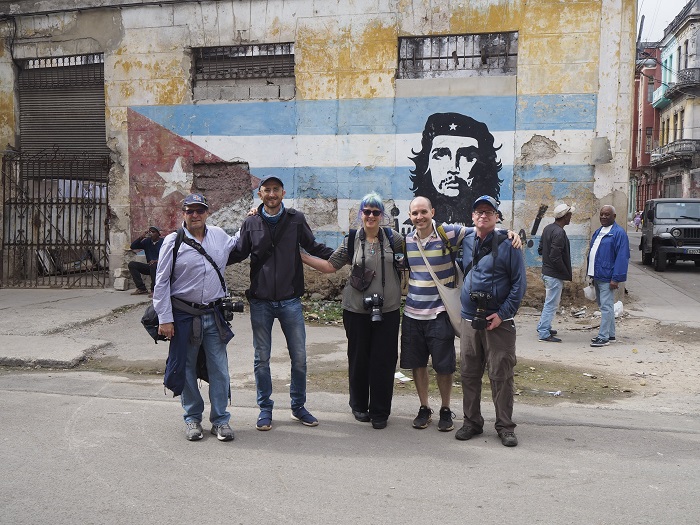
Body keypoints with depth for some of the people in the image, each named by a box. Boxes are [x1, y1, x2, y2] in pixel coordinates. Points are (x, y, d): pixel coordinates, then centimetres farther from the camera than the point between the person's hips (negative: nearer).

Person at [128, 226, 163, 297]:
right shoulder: (147, 241, 7)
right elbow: (133, 246, 3)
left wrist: (157, 260, -34)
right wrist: (141, 237, -10)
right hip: (149, 266, 6)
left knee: (154, 265, -38)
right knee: (132, 264, -10)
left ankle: (154, 290, -28)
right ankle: (142, 289, -16)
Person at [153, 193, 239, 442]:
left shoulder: (219, 235, 7)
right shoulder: (173, 241, -5)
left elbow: (235, 246, 33)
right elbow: (161, 282, -4)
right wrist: (164, 318, -7)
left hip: (214, 314, 3)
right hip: (184, 315, -3)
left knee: (219, 369, 3)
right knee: (187, 368, 8)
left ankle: (220, 419, 15)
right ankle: (192, 418, 23)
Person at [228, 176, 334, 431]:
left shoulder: (296, 219, 1)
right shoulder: (251, 223, 2)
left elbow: (313, 247, 8)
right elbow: (237, 254, 9)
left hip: (290, 301, 0)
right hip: (260, 302, 0)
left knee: (299, 357, 6)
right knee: (262, 358, 8)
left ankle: (298, 407, 23)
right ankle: (265, 408, 22)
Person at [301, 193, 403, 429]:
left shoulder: (393, 238, 2)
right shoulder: (352, 241, 2)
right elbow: (330, 266, 4)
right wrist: (302, 256, -2)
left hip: (387, 310, 0)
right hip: (356, 310, 1)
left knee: (384, 361, 1)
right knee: (358, 359, 9)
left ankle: (380, 412, 15)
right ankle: (359, 405, 29)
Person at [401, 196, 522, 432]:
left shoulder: (448, 233, -10)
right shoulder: (407, 240, 5)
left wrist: (509, 232, -21)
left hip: (440, 313, -4)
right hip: (412, 313, 4)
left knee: (444, 366, 4)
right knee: (417, 364, 10)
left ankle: (445, 410, 24)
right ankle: (424, 408, 27)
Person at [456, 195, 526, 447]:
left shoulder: (507, 245, -5)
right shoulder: (466, 242, 7)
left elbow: (519, 284, -5)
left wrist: (503, 313, -13)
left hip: (499, 322, -4)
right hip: (469, 320, 4)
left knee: (501, 375, 0)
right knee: (469, 374, 9)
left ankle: (505, 426, 11)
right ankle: (472, 421, 22)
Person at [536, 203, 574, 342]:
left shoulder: (548, 228, 7)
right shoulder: (559, 233, -21)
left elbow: (540, 249, 15)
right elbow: (555, 257, -24)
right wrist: (568, 274, -14)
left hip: (547, 272, 10)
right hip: (555, 275, -10)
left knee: (550, 302, 22)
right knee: (551, 304, -2)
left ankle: (542, 327, 31)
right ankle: (544, 333, 4)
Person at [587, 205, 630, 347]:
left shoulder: (619, 233, -11)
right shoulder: (598, 232, 16)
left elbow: (622, 257, -16)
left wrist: (616, 278, -20)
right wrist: (591, 274, 17)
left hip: (607, 278, -9)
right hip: (597, 276, 9)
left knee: (606, 307, -7)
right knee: (604, 306, 15)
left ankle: (603, 337, -3)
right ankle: (610, 335, 24)